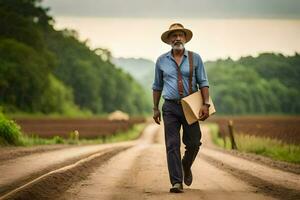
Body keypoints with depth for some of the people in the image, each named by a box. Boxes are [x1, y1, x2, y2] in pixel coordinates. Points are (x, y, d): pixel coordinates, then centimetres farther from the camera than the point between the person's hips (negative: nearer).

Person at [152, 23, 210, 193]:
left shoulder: (195, 58, 3)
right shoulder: (162, 61, 6)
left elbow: (203, 83, 1)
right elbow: (157, 86, 14)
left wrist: (206, 104, -10)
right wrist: (155, 108, 10)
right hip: (170, 107, 0)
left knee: (193, 143, 2)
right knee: (172, 145, -7)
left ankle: (186, 166, 34)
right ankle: (177, 182, -8)